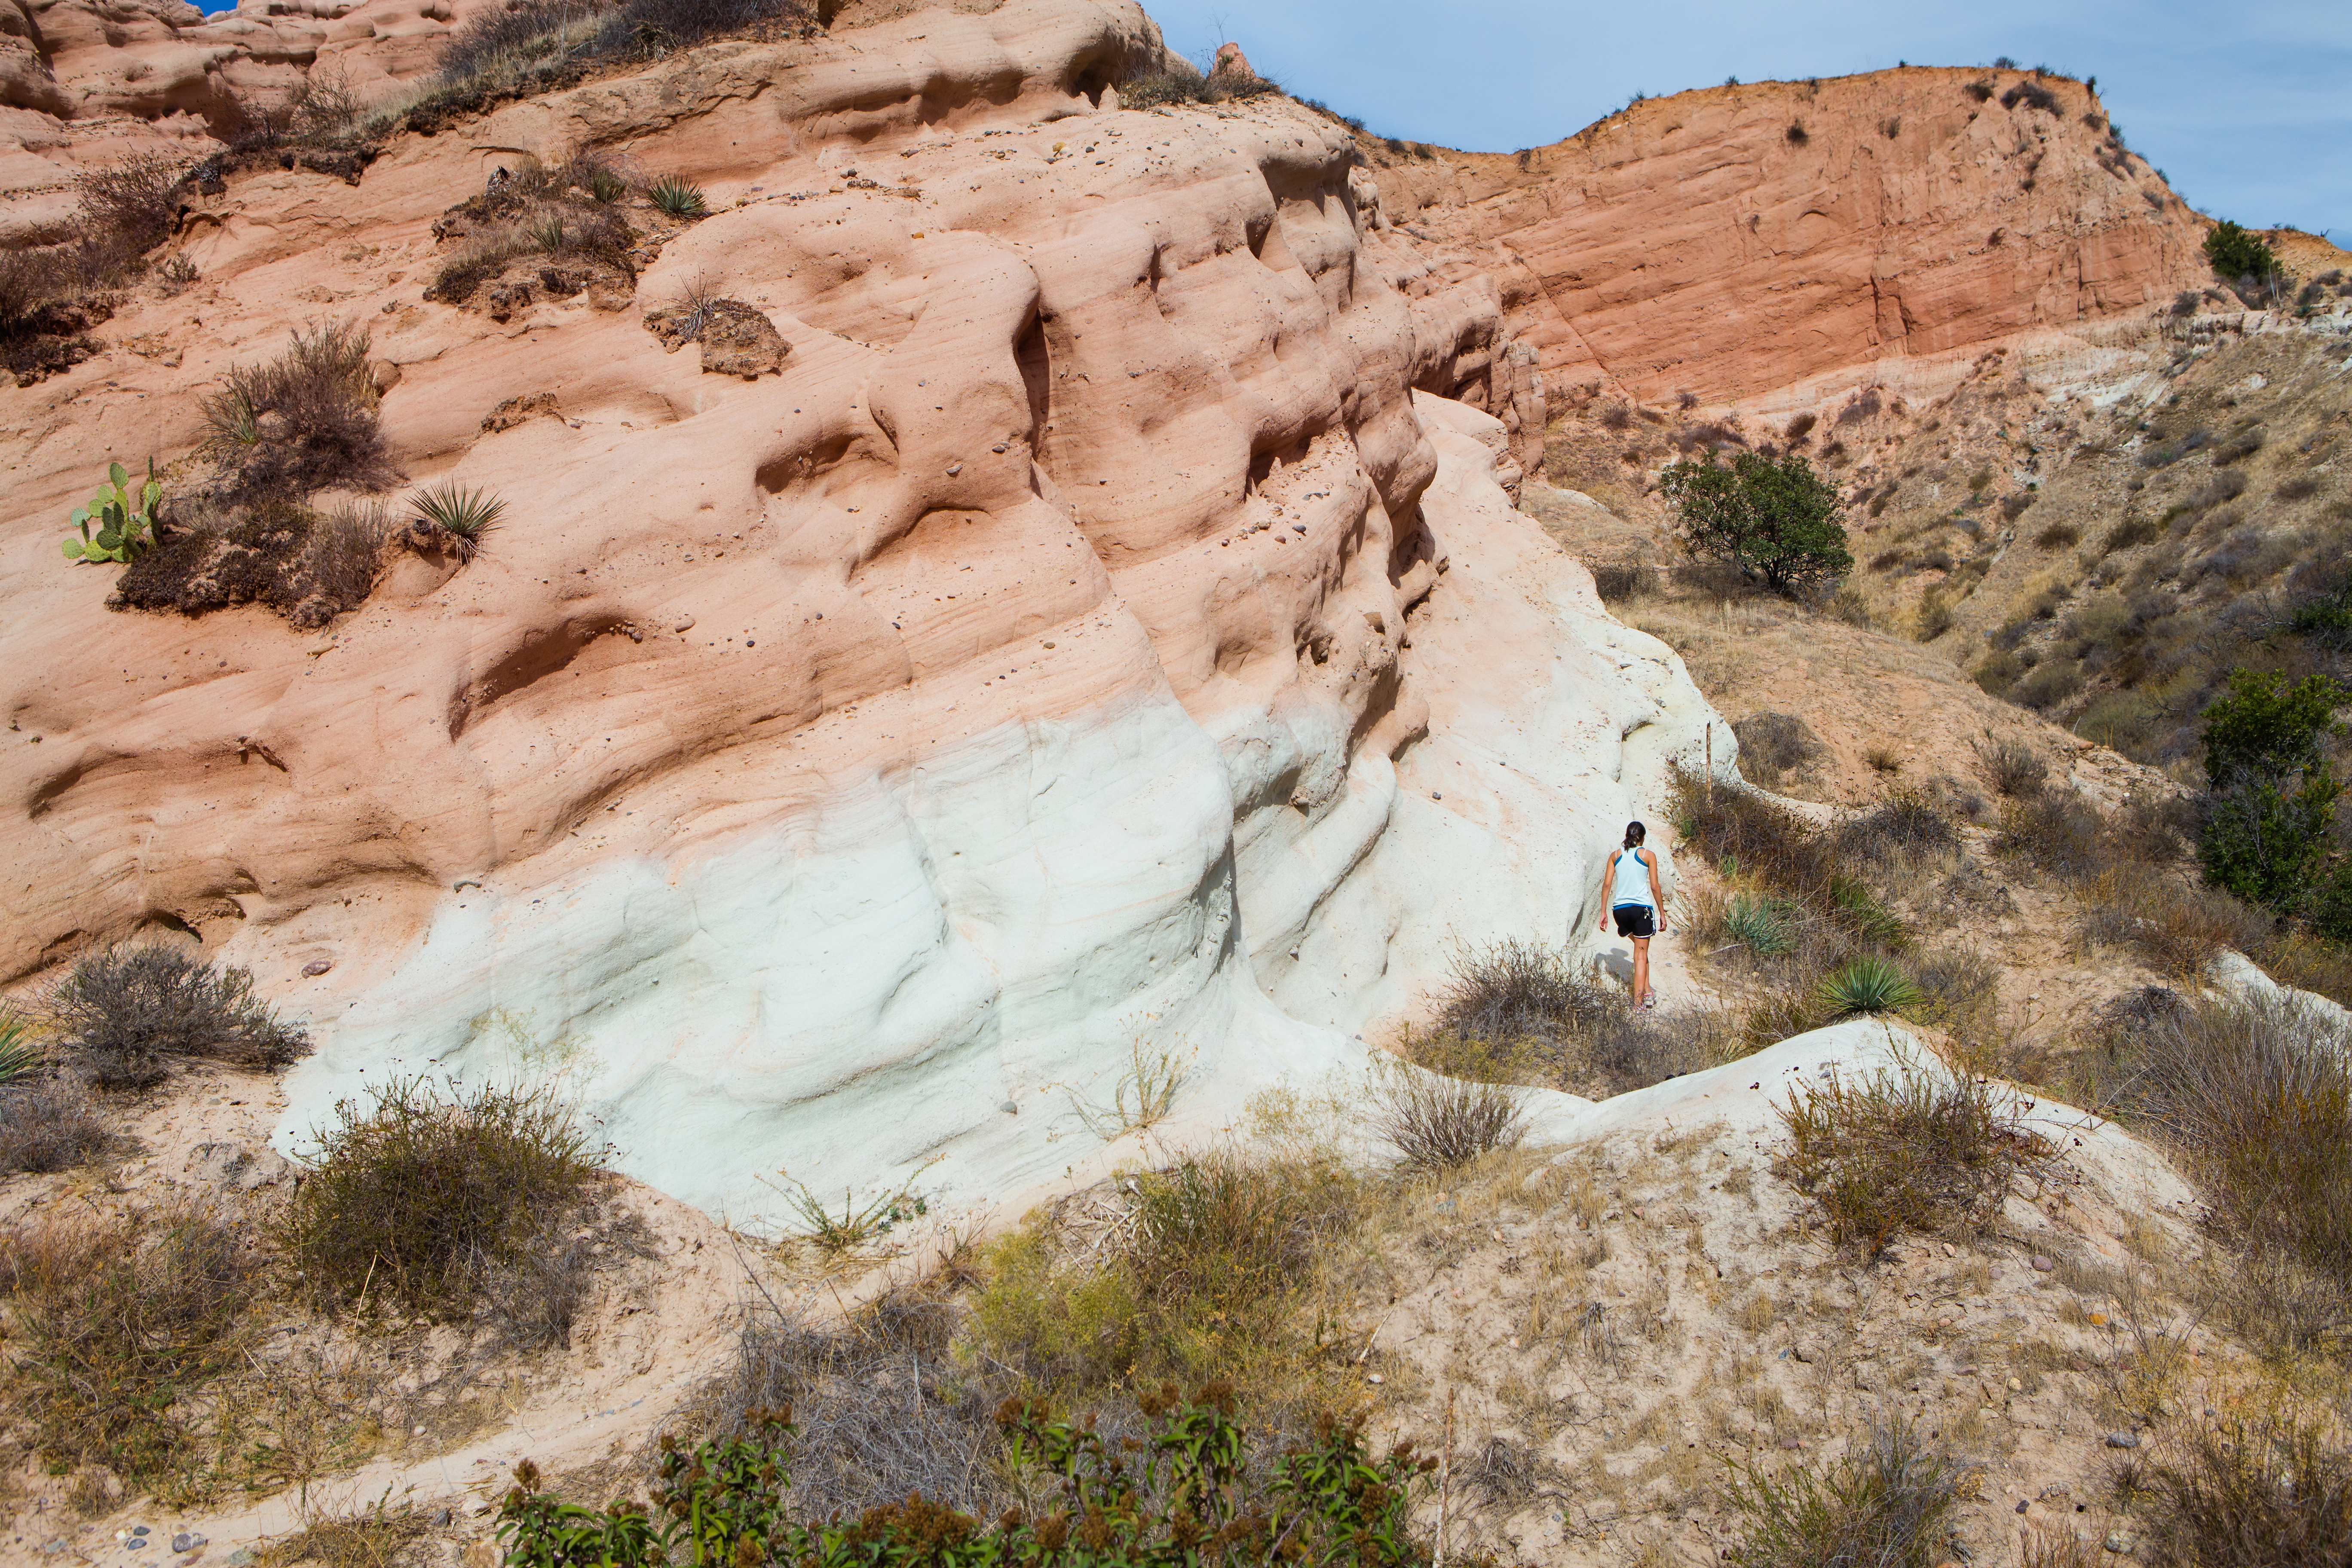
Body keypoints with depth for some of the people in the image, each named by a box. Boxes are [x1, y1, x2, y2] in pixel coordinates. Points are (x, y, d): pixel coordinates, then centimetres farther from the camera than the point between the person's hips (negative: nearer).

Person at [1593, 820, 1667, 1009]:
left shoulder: (1616, 856, 9)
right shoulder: (1648, 855, 0)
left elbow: (1607, 884, 4)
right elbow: (1655, 887, -3)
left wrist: (1603, 912, 7)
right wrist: (1662, 913, 4)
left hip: (1620, 909, 4)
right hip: (1642, 908, -3)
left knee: (1641, 946, 24)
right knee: (1641, 954, 2)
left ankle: (1646, 991, 19)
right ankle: (1639, 998, -5)